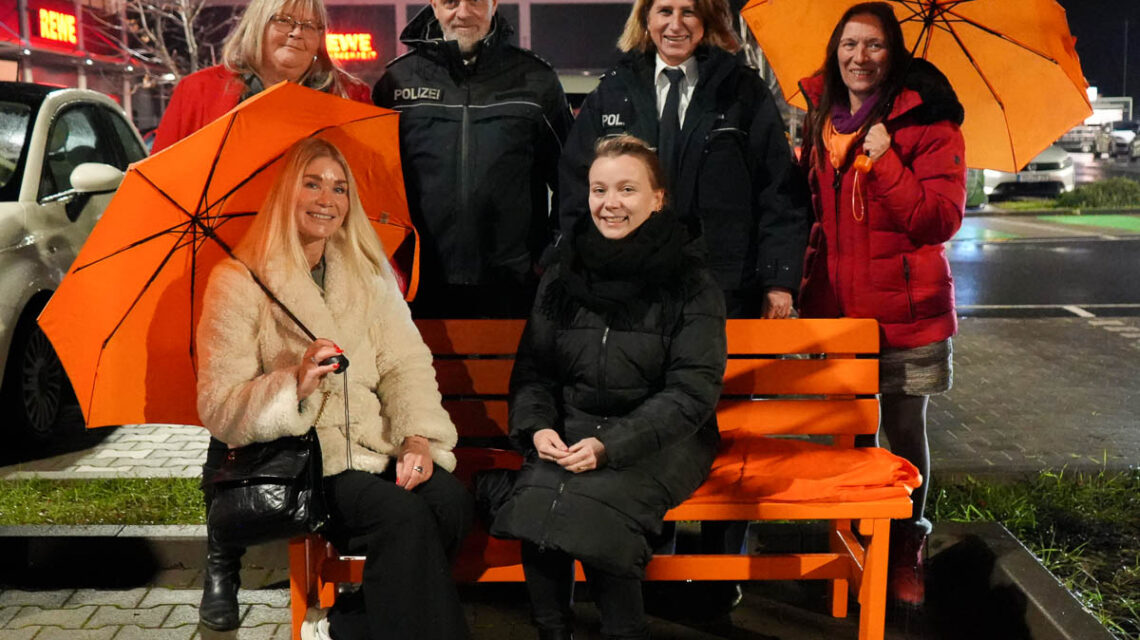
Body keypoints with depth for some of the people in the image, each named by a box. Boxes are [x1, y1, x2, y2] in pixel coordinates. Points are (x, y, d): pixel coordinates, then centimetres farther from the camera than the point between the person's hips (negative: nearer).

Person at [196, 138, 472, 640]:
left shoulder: (369, 273, 14)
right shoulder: (238, 282, -1)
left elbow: (407, 364, 5)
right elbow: (218, 410, -7)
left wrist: (420, 437, -13)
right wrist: (294, 385, -25)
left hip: (376, 448, 5)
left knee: (450, 500, -24)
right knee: (403, 515, -29)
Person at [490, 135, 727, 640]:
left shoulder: (691, 284, -3)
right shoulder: (563, 276, 10)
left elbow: (692, 390, -9)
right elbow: (533, 369, 12)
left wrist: (610, 445, -20)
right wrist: (537, 427, -10)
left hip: (659, 439, -3)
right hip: (572, 431, 4)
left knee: (595, 508, -30)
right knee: (534, 500, -26)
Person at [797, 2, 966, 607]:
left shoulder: (925, 121, -8)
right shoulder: (822, 122, 9)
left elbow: (941, 220, -17)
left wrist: (885, 161, -24)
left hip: (903, 311, -4)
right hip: (835, 306, 5)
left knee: (904, 431, 9)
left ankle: (906, 551, 28)